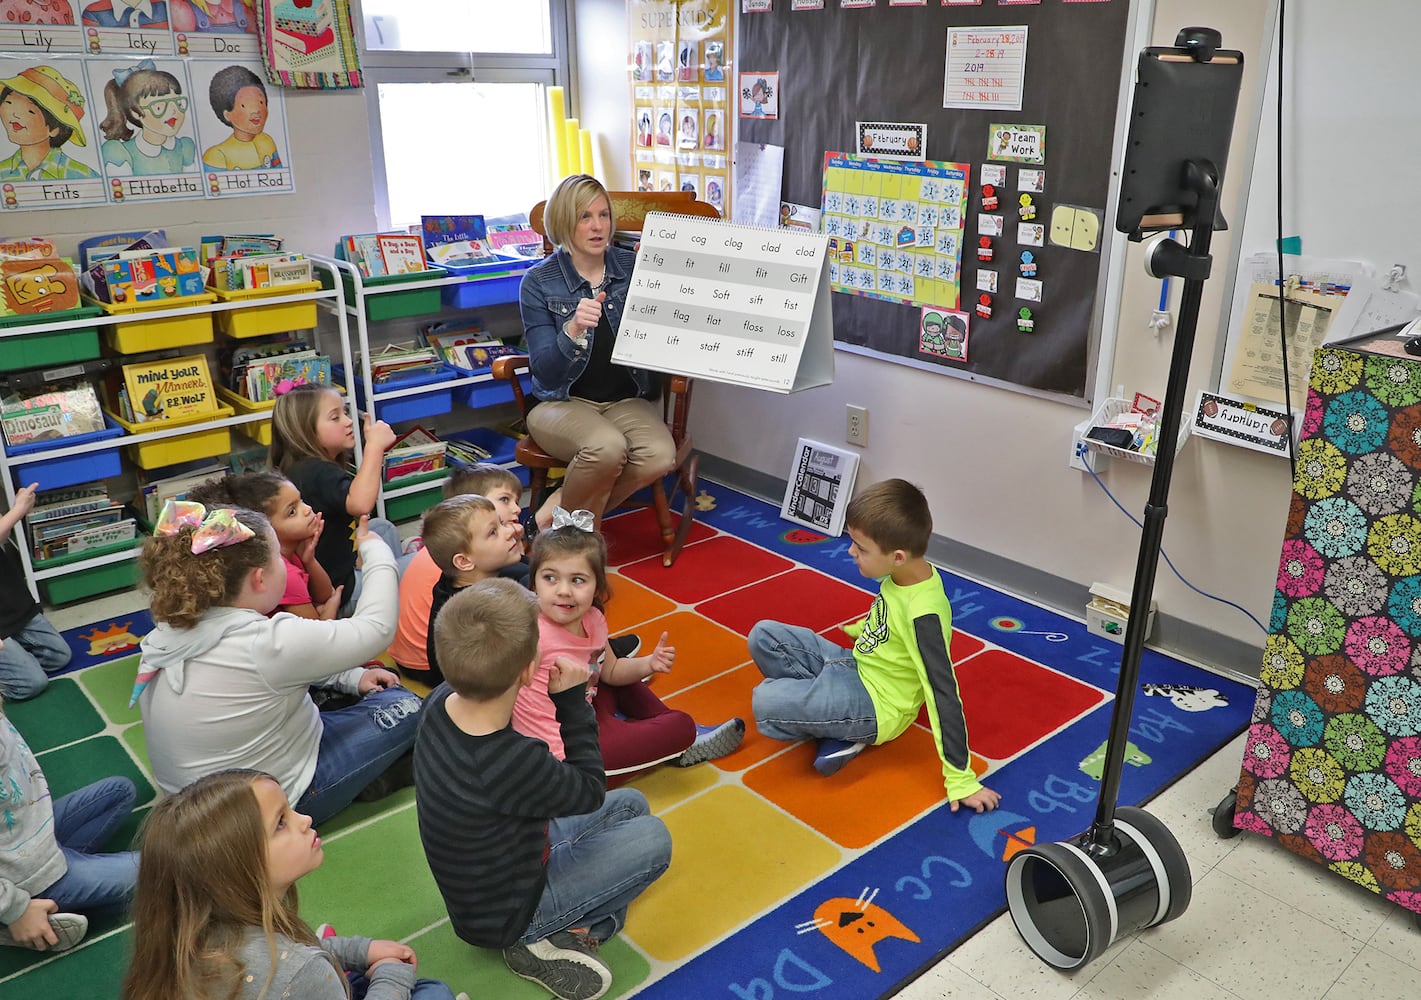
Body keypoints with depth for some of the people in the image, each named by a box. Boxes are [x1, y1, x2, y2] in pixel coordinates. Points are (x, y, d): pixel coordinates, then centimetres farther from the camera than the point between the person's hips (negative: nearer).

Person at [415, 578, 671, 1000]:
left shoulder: (442, 700, -19)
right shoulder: (513, 763, -40)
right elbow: (590, 792, -19)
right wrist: (572, 699, -15)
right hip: (501, 919, -7)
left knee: (632, 804, 12)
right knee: (653, 838, -3)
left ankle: (572, 927, 5)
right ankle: (541, 942, 1)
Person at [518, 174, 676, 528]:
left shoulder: (633, 267, 4)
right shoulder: (538, 283, -3)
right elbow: (545, 372, -11)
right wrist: (573, 330, -29)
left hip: (626, 400, 3)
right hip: (563, 402, -3)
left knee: (660, 456, -29)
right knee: (607, 446, -36)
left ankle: (560, 512, -8)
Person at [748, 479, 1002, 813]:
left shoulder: (925, 612, -32)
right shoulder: (905, 574, -8)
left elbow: (943, 694, -28)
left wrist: (960, 779, -23)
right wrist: (861, 629, 28)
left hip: (877, 708, -8)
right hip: (855, 665, 9)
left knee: (765, 702, -24)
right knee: (764, 635, 1)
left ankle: (844, 733, 0)